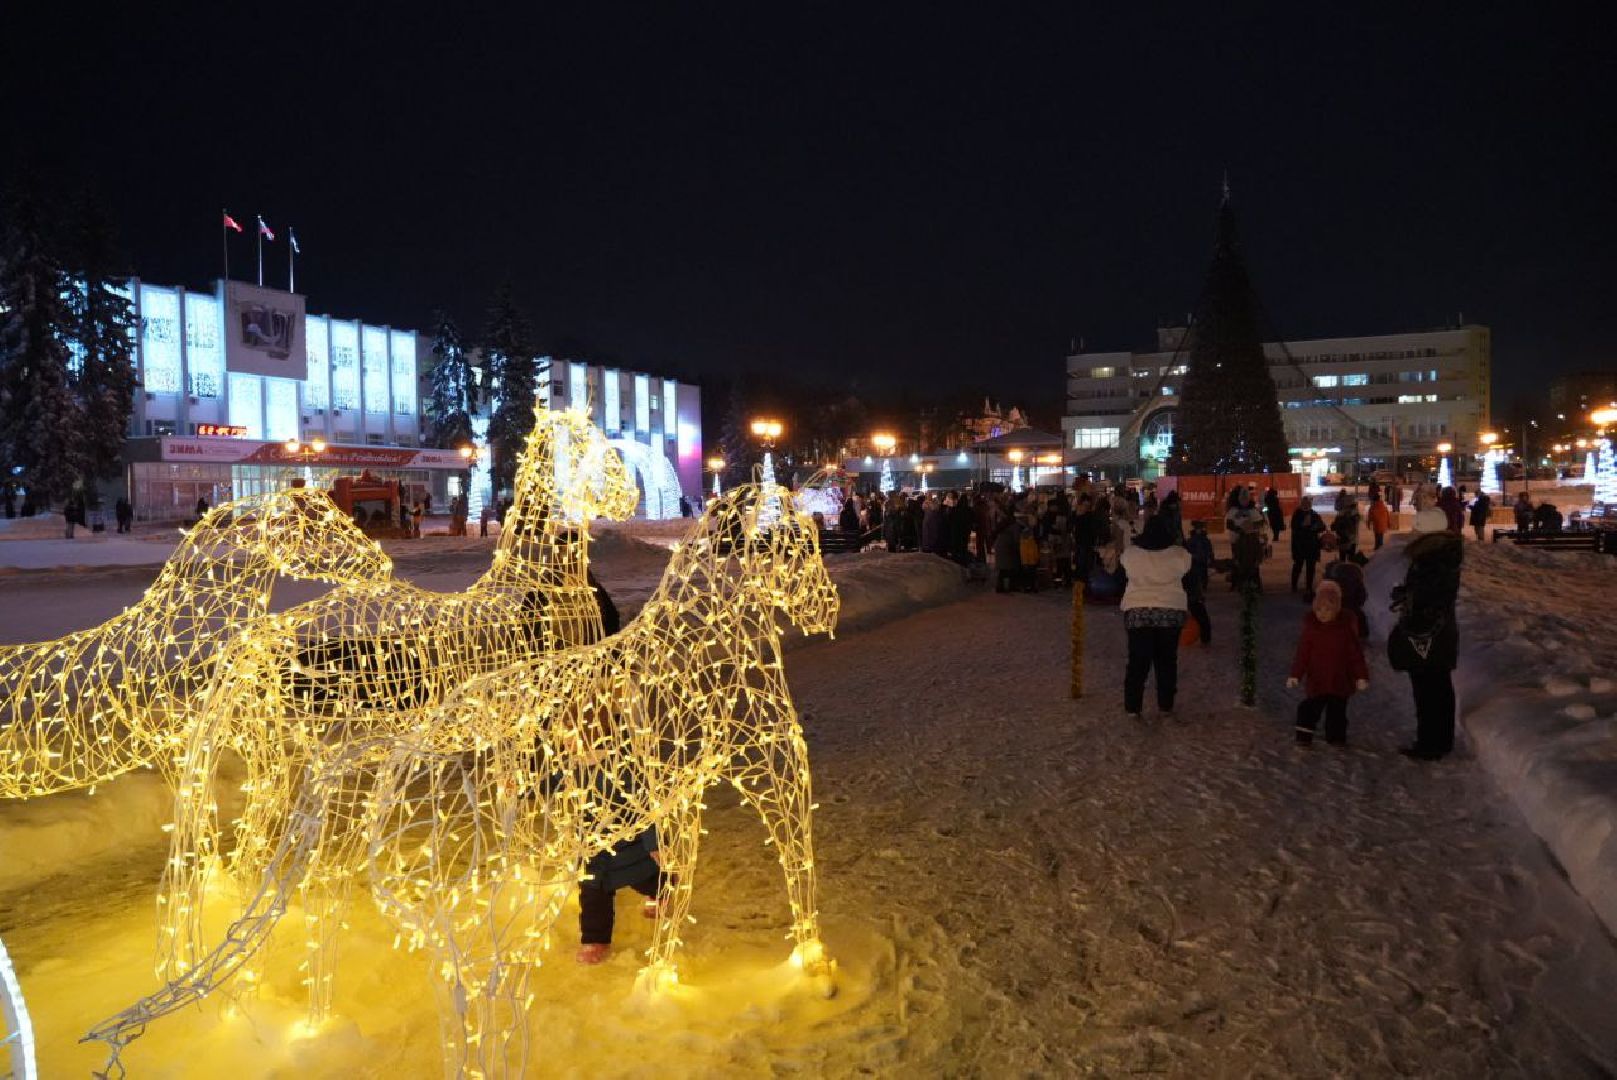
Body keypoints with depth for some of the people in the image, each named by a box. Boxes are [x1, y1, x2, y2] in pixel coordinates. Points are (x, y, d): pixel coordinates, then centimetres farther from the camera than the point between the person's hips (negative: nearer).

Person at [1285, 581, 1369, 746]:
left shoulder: (1345, 628, -6)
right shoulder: (1310, 628, -6)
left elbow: (1356, 654, -3)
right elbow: (1302, 654, -6)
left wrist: (1361, 676, -5)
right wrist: (1295, 675, -10)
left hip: (1340, 680, 0)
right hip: (1316, 680, 0)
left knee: (1337, 711, 12)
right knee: (1310, 708, 2)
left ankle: (1336, 737, 28)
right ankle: (1304, 736, 14)